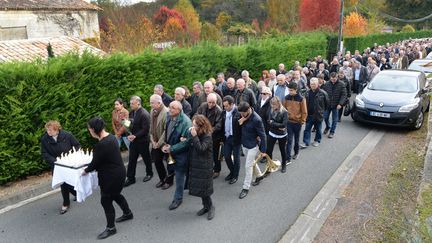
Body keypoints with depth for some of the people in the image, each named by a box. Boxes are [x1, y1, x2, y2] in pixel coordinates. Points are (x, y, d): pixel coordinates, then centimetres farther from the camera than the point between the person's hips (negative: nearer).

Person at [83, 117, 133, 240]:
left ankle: (110, 228, 21)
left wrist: (85, 171, 1)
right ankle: (128, 213, 47)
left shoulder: (102, 145, -29)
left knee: (106, 200, 6)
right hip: (118, 172, 10)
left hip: (112, 176, -10)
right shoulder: (110, 136, 1)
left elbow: (95, 162, -18)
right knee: (115, 194, 28)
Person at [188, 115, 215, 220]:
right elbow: (191, 148, 14)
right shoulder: (197, 134, 5)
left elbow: (201, 149, -29)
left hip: (204, 168, -8)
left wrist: (194, 136, -30)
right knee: (198, 188, 14)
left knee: (203, 189, 0)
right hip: (195, 166, 8)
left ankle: (210, 207, 22)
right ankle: (206, 206, 30)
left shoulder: (207, 136, -19)